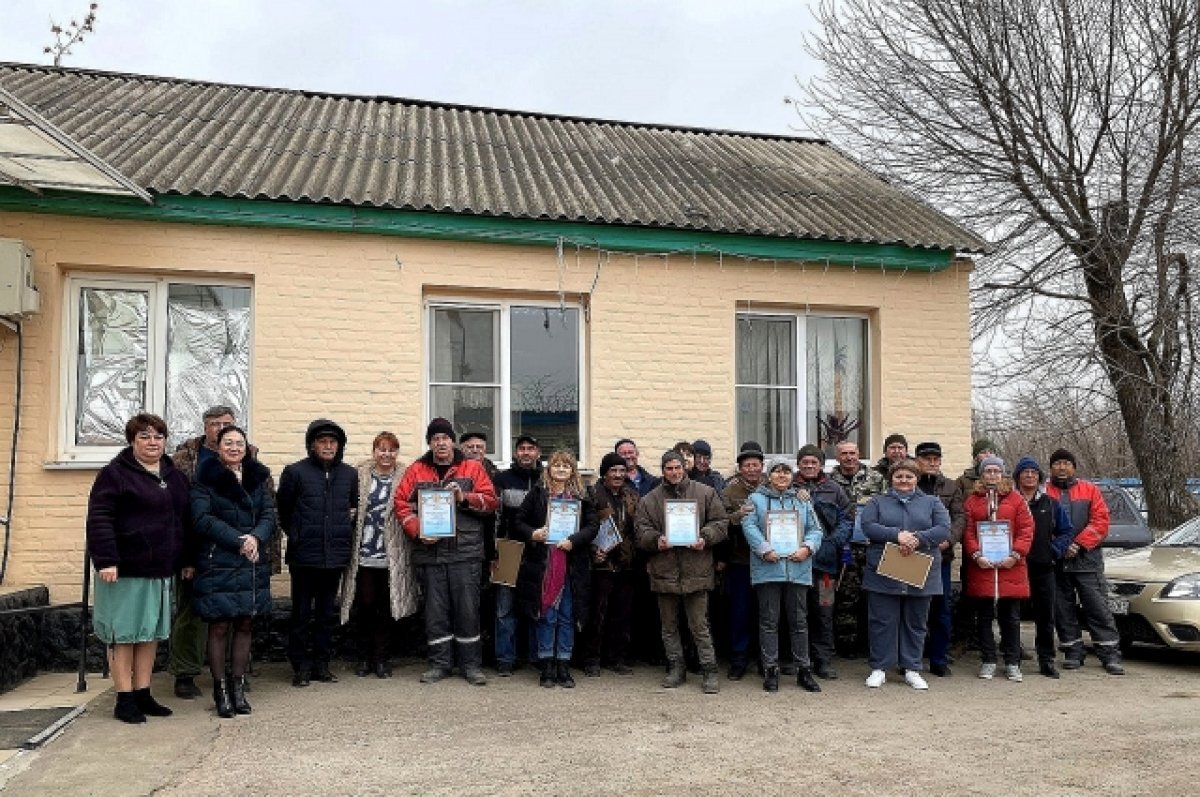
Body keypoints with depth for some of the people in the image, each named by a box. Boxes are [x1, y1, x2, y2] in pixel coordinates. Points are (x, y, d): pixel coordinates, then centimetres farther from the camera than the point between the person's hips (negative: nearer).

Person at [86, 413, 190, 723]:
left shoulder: (176, 477, 14)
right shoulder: (115, 474, -7)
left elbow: (184, 522, 19)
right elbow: (99, 519, -14)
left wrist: (187, 561, 14)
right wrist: (105, 560, -21)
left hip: (162, 569, 7)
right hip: (126, 569, -6)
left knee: (151, 632, 12)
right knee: (123, 633, 2)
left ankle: (143, 694, 22)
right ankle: (124, 700, 10)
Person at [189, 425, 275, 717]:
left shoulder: (258, 477, 11)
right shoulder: (205, 478, -2)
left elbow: (269, 514, 6)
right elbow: (202, 519, -10)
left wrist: (256, 537, -15)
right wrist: (239, 540, -16)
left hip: (253, 563, 4)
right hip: (217, 564, -4)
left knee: (245, 625, 8)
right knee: (219, 627, 0)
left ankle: (239, 686, 18)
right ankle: (220, 688, 10)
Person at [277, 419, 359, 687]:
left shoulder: (349, 474, 8)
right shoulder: (295, 472, -3)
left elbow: (355, 507, 20)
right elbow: (283, 509, 4)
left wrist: (345, 533, 10)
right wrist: (295, 535, 4)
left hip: (336, 554, 4)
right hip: (304, 555, -3)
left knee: (328, 612, 11)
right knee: (302, 613, 3)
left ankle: (322, 663, 21)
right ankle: (301, 666, 13)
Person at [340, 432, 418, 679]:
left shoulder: (405, 477, 3)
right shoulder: (360, 475, 3)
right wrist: (350, 546, -2)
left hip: (392, 555, 0)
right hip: (363, 554, 0)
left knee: (386, 607, 7)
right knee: (365, 605, 3)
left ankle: (381, 658, 18)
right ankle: (364, 657, 18)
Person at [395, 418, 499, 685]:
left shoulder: (472, 468, 7)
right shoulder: (416, 471, 10)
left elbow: (491, 502, 2)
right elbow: (402, 504, 4)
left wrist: (465, 497, -14)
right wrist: (418, 531, -9)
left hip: (465, 552, -1)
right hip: (430, 552, 1)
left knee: (467, 608, 1)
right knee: (435, 609, 7)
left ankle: (471, 664, 12)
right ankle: (439, 663, 19)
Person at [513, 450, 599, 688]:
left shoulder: (581, 497, 7)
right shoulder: (537, 494, 5)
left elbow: (592, 526, 1)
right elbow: (518, 522, 5)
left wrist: (573, 541, -15)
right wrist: (532, 534, -14)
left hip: (571, 567, 1)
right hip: (542, 565, -1)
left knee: (567, 618, 6)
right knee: (545, 617, 2)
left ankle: (563, 668, 15)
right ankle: (547, 667, 12)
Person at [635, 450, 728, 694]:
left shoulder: (705, 493, 4)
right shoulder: (650, 499, 7)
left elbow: (719, 523, 4)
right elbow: (642, 530, 3)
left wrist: (705, 538, -14)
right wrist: (656, 540, -17)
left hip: (696, 571, -2)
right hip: (664, 571, 3)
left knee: (699, 626, 1)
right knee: (669, 625, 13)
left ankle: (710, 672, 10)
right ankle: (676, 668, 26)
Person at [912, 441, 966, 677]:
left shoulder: (951, 487, 13)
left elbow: (960, 517, 5)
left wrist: (949, 539, -11)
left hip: (941, 554, 3)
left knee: (942, 608, 6)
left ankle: (939, 660, 17)